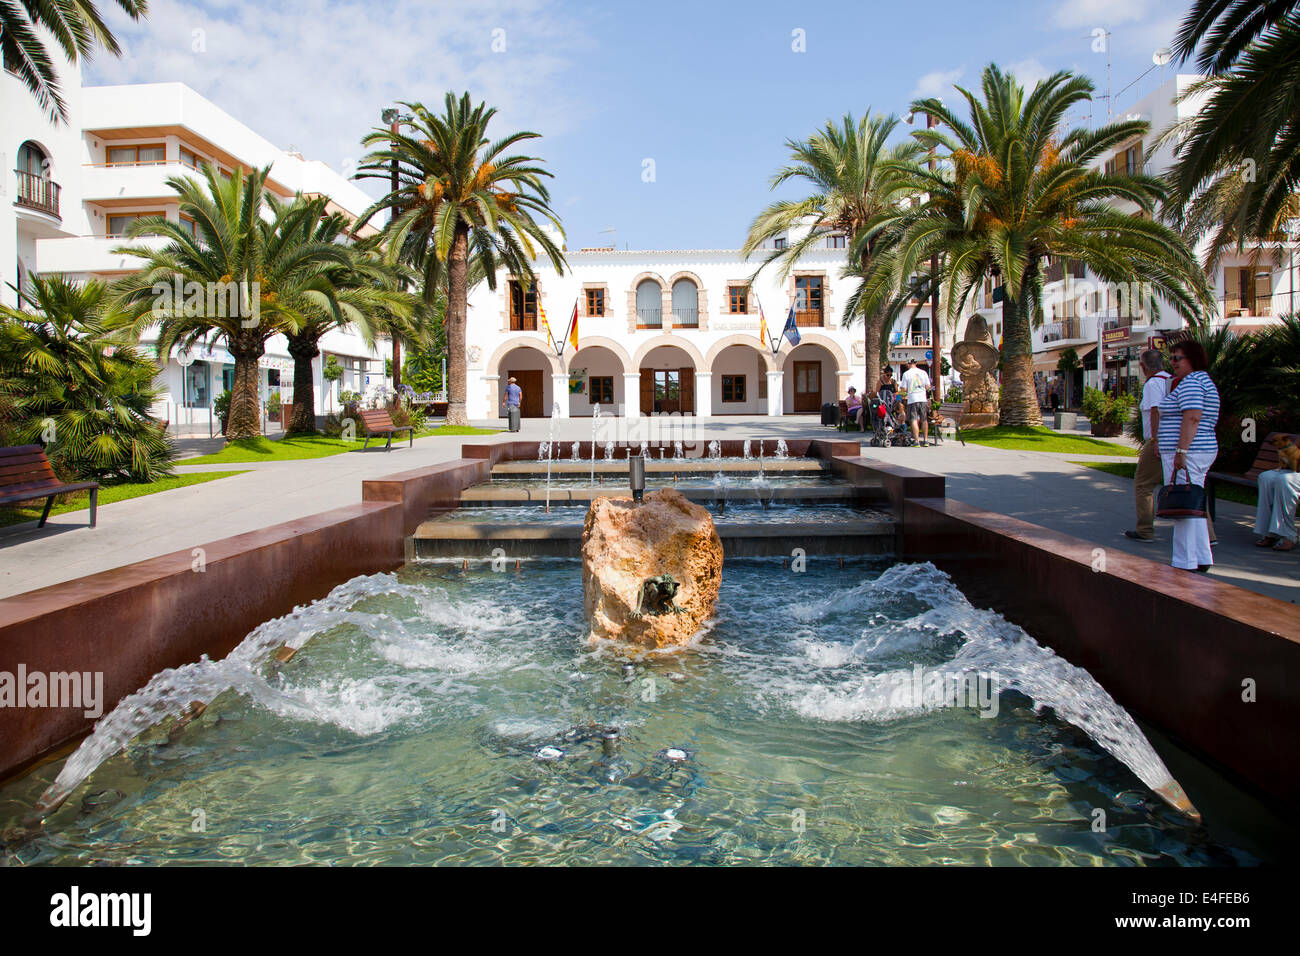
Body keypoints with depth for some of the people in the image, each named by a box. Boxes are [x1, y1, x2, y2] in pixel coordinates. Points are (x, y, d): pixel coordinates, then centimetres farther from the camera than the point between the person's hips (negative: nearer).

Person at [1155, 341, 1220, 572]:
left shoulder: (1190, 383, -13)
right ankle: (1202, 559, 21)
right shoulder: (1203, 380, 20)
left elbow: (1192, 417, -25)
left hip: (1186, 452, -11)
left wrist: (1180, 452, -28)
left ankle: (1185, 564, -4)